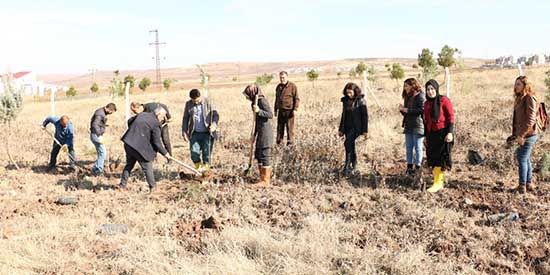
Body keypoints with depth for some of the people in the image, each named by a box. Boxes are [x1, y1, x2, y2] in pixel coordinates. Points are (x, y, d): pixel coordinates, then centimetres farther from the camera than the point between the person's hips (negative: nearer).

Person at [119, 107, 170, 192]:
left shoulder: (142, 114, 11)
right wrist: (165, 153, 0)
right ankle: (152, 187, 15)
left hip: (128, 143, 7)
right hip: (140, 147, -7)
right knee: (147, 167, 7)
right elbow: (156, 142, -11)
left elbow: (129, 122, 23)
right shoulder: (155, 123, -11)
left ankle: (122, 185, 28)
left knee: (129, 165, 22)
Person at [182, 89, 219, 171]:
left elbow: (215, 114, -1)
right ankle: (198, 168, 18)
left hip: (206, 133, -2)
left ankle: (205, 169, 13)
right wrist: (184, 132, 6)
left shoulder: (207, 102, -3)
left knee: (206, 153, 0)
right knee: (194, 152, -3)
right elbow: (185, 118, 11)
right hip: (195, 133, 2)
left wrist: (214, 124, -20)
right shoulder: (188, 104, 4)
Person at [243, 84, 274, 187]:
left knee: (265, 155, -3)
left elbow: (270, 115, -20)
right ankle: (263, 177, 24)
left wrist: (259, 111, -30)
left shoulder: (262, 101, -13)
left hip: (266, 132, -10)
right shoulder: (255, 102, 15)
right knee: (258, 155, 14)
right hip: (260, 133, 10)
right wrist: (254, 135, 23)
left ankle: (266, 181, 4)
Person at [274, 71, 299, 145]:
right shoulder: (278, 87, 15)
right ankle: (278, 143, 13)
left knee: (290, 128, -3)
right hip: (281, 111, 6)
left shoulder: (292, 86, -5)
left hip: (289, 111, -6)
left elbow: (297, 99, -6)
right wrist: (275, 110, 22)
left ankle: (290, 143, 3)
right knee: (280, 128, 7)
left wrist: (295, 109, -15)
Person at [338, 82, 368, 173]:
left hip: (356, 127, -6)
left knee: (347, 143, -22)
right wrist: (340, 129, 16)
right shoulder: (345, 100, 8)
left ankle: (347, 165, -19)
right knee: (351, 146, 9)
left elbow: (365, 116, -8)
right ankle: (354, 165, 22)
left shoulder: (361, 101, -8)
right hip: (347, 127, 6)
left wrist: (365, 130, -11)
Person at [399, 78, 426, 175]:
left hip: (418, 126, -8)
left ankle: (418, 167, 3)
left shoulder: (420, 96, -8)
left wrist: (408, 110, -17)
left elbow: (422, 110, -19)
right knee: (409, 147, 9)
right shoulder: (408, 97, 18)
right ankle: (409, 166, 15)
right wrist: (402, 110, 1)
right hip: (408, 126, 8)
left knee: (418, 148, -2)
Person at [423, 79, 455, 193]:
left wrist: (450, 132, -19)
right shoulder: (426, 104, 12)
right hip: (431, 134, 7)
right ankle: (440, 183, 16)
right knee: (433, 158, 7)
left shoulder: (444, 100, -8)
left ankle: (437, 183, -2)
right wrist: (426, 136, 16)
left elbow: (451, 117, -11)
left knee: (440, 158, -5)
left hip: (443, 133, -7)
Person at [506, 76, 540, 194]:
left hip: (529, 134, -9)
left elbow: (531, 119, -21)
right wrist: (514, 134, 16)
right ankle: (529, 184, 26)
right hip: (522, 133, 9)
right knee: (526, 159, 16)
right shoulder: (520, 98, 14)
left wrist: (521, 135, -22)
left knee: (522, 159, -5)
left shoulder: (529, 98, -15)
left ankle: (522, 186, 2)